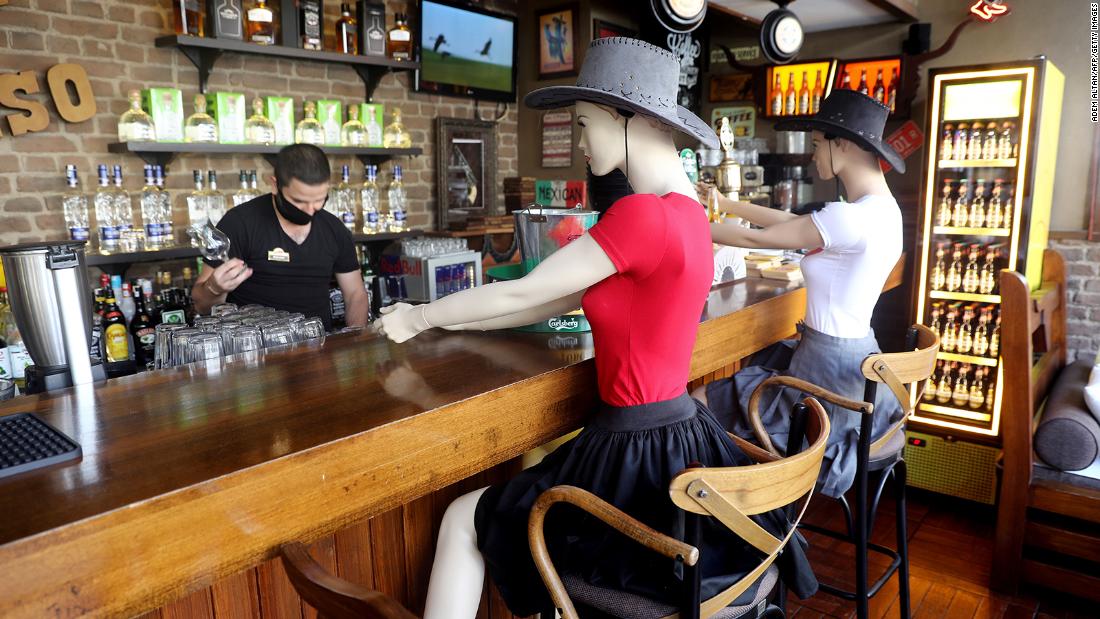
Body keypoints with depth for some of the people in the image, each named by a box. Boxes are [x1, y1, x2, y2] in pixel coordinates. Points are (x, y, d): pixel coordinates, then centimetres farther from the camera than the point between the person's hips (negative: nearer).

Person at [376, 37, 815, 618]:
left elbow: (521, 293, -16)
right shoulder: (684, 210, 7)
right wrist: (439, 319, 13)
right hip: (678, 438, 9)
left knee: (462, 520, 10)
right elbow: (558, 301, 10)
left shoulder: (641, 214, -24)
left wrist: (417, 318, 2)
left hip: (639, 453, -9)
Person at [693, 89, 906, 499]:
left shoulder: (849, 218, -26)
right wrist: (726, 204, 19)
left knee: (698, 402, 0)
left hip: (828, 370, -10)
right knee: (738, 371, 24)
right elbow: (793, 222, 14)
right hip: (855, 356, 10)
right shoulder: (883, 207, 5)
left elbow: (755, 238, -17)